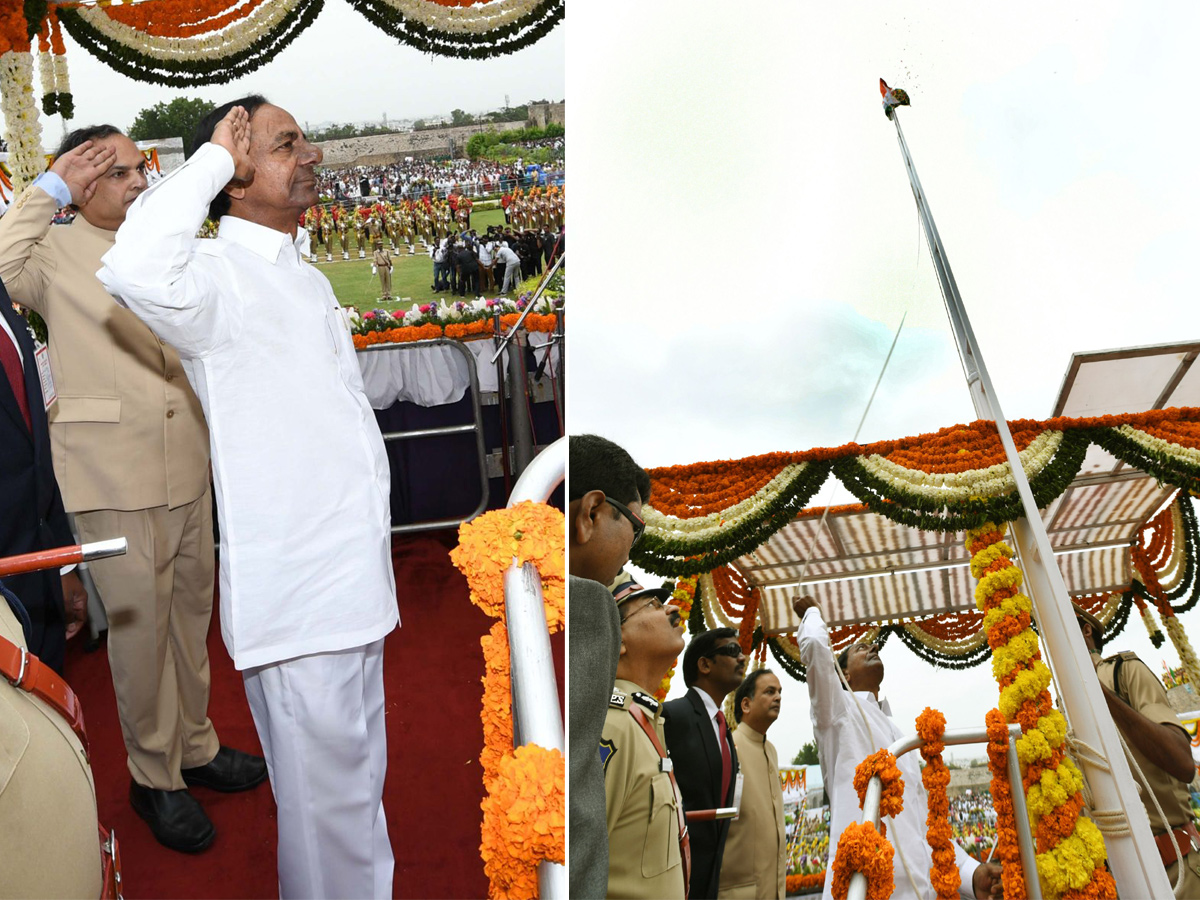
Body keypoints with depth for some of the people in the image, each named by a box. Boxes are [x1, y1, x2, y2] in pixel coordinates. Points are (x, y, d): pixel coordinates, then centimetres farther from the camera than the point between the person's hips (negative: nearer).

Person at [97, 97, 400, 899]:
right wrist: (214, 157, -25)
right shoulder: (217, 277, -14)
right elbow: (135, 270, -40)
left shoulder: (309, 279, 15)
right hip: (295, 601, -8)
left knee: (360, 794, 24)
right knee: (325, 811, 5)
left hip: (356, 592, 9)